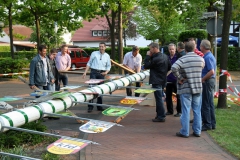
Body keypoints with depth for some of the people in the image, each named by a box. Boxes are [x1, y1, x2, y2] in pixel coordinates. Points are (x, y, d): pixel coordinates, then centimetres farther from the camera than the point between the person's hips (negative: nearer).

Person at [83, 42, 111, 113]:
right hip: (94, 72, -2)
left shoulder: (107, 56, 10)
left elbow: (108, 66, 14)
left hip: (101, 73, 2)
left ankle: (99, 106, 17)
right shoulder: (94, 53, 5)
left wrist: (106, 72, -7)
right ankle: (90, 106, -6)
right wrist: (85, 72, -1)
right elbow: (89, 63, 6)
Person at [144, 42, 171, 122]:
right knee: (159, 98, 17)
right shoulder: (165, 56, 8)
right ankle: (159, 114, 24)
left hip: (157, 81, -9)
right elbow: (169, 67, 16)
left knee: (158, 99, -4)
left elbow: (146, 66, -13)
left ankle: (161, 117, 1)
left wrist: (148, 56, -7)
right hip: (163, 80, 9)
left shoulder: (156, 59, -21)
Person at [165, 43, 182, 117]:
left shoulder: (178, 57, -6)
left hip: (176, 79, -5)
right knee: (168, 96, 11)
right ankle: (169, 110, 24)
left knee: (178, 96, 2)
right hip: (168, 79, 5)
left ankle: (179, 111, 12)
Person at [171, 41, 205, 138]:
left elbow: (174, 68, -27)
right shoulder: (201, 59, 3)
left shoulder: (182, 59, -12)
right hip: (198, 88, 4)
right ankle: (197, 131, 18)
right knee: (197, 110, 11)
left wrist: (179, 78, -16)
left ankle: (185, 132, 6)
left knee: (186, 110, 1)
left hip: (186, 88, -4)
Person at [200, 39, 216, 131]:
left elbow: (211, 72, -26)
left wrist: (202, 79, -17)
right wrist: (203, 79, 12)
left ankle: (207, 124, 4)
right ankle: (212, 123, 22)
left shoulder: (207, 57, -18)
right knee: (210, 104, 15)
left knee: (205, 104, -3)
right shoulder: (210, 56, 13)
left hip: (207, 82, -10)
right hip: (210, 81, 10)